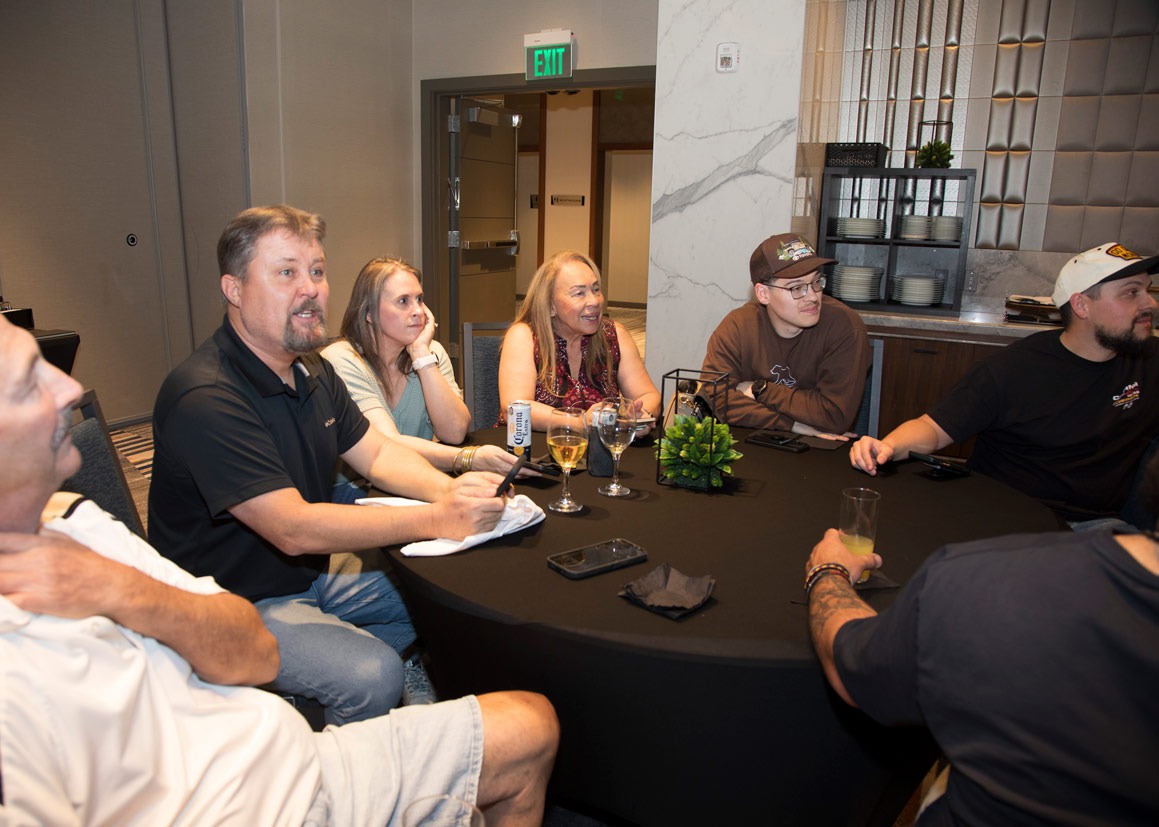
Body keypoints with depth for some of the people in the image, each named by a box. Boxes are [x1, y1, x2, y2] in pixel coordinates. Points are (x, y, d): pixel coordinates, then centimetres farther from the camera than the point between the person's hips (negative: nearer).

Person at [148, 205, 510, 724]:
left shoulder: (311, 370, 3)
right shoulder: (205, 399, -28)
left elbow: (376, 453, 7)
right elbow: (294, 528, -31)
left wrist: (445, 489, -14)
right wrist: (438, 520, -32)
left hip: (315, 570, 9)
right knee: (373, 676, -26)